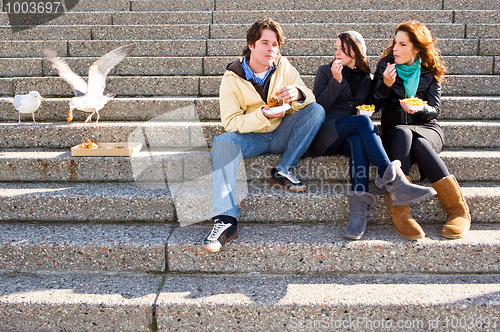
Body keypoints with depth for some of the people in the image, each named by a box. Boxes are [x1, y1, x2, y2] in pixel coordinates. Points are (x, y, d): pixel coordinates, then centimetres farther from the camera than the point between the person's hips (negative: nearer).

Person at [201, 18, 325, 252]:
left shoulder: (282, 66, 1)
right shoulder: (231, 79, -7)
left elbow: (310, 99, -6)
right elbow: (230, 121, -13)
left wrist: (298, 94, -31)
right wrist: (262, 115, -30)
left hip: (281, 135, 2)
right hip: (251, 138, -2)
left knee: (316, 110, -19)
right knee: (222, 142, -33)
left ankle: (283, 171, -19)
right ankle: (225, 220, -40)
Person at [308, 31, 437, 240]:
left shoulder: (365, 79, 21)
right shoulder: (325, 72, 13)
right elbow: (318, 107, 0)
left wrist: (364, 112, 1)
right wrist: (336, 81, -8)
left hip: (350, 137, 2)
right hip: (323, 136, -2)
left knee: (357, 139, -37)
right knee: (362, 120, -32)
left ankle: (359, 208, -54)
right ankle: (393, 181, -43)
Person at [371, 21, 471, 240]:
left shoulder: (430, 72, 6)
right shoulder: (385, 66, 6)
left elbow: (434, 110, 2)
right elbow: (375, 105, 3)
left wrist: (420, 109, -21)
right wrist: (385, 84, -15)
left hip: (426, 128, 0)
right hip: (394, 129, 0)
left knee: (419, 144, -37)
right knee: (403, 133, -38)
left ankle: (459, 211, -30)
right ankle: (399, 211, -45)